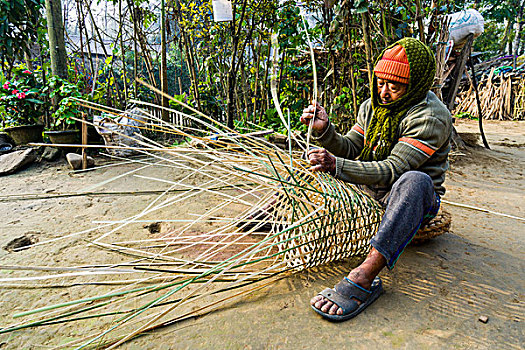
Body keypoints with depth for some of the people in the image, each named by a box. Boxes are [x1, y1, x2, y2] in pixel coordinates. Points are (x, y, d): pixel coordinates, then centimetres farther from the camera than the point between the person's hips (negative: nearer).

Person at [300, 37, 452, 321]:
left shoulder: (431, 116, -19)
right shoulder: (373, 106, 3)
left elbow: (392, 170, -28)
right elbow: (350, 149, 2)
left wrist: (335, 165, -37)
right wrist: (324, 130, -17)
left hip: (415, 200, -6)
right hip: (369, 191, 6)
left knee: (415, 180, -43)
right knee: (313, 155, 6)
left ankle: (365, 277, -54)